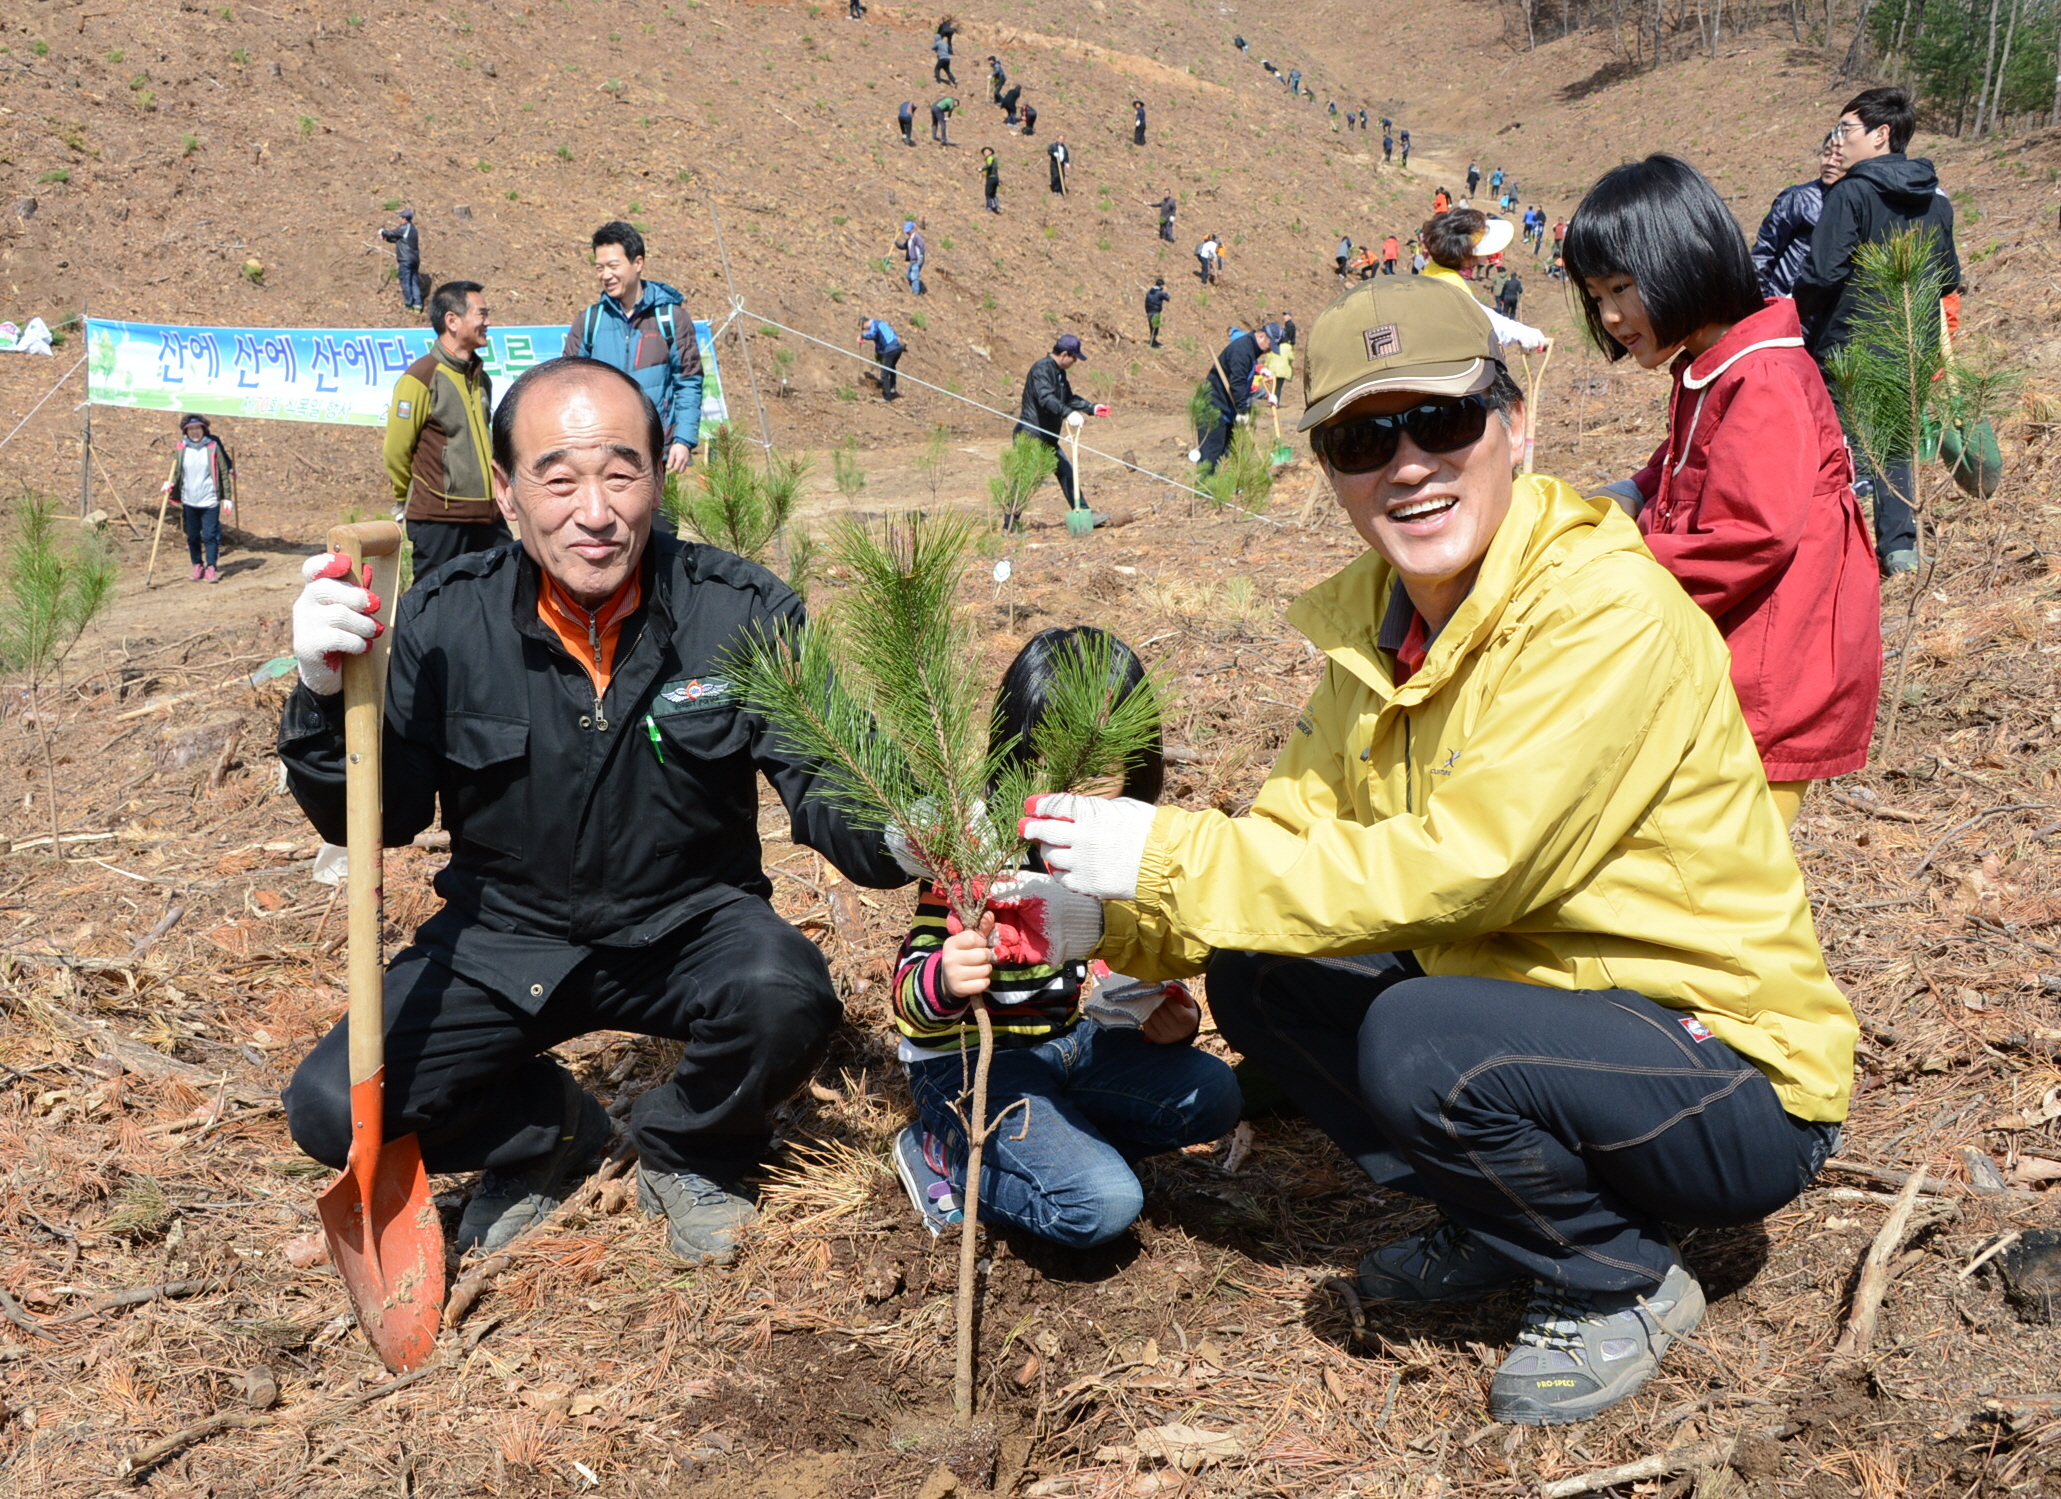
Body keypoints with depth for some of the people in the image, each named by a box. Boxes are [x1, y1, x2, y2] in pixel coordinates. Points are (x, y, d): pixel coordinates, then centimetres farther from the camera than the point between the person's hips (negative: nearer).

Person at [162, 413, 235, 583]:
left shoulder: (213, 446, -3)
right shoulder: (182, 449, 4)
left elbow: (225, 472, 1)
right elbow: (176, 472, 13)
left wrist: (228, 497, -2)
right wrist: (170, 484, -8)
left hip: (210, 500, -3)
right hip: (189, 501, 3)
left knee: (210, 535, -4)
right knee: (192, 537, 9)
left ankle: (211, 567, 4)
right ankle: (197, 566, 21)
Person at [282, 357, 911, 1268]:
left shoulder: (745, 612, -15)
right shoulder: (446, 622, -12)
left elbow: (831, 796, -17)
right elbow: (375, 820, -7)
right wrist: (327, 696, -27)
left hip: (690, 924, -1)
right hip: (506, 934, 1)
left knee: (786, 996, -33)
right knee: (331, 1108, -15)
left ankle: (686, 1150, 4)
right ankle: (548, 1131, 17)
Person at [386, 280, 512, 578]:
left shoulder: (480, 377, 12)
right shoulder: (421, 378, -12)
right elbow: (396, 450, -7)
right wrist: (407, 499, 6)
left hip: (487, 515, 7)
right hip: (439, 519, -7)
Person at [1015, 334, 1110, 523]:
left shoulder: (1059, 372, 13)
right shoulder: (1042, 369, -18)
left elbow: (1069, 398, 24)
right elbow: (1046, 398, -34)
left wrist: (1092, 408, 17)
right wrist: (1068, 413, -44)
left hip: (1047, 438, 10)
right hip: (1030, 435, -10)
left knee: (1066, 472, 11)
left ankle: (1084, 513, 19)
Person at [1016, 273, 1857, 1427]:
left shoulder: (1611, 616, -25)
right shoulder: (1376, 615, 1)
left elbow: (1457, 869, -30)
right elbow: (1299, 821, 3)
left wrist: (1169, 854, -26)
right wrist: (1123, 923, -12)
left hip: (1734, 1078, -8)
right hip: (1537, 1001, 8)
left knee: (1418, 1040, -31)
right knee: (1259, 975, -1)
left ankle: (1627, 1286, -2)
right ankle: (1495, 1227, 15)